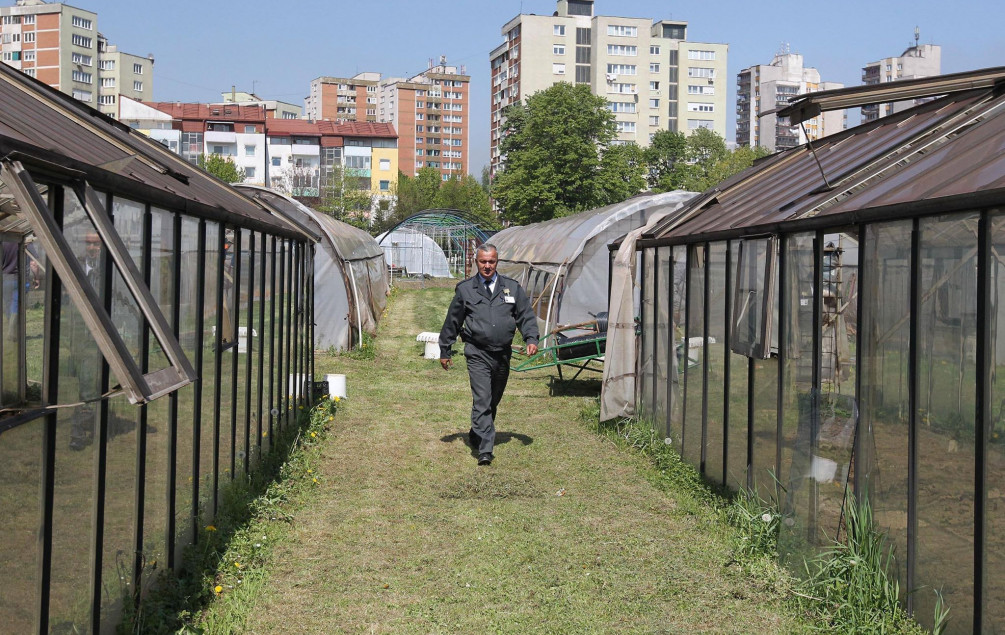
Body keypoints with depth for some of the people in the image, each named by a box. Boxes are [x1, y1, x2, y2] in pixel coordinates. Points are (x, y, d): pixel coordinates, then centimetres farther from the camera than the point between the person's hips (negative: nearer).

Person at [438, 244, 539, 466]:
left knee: (493, 401, 15)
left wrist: (531, 339, -4)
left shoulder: (512, 288, 9)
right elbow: (452, 322, 10)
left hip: (503, 354, 4)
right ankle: (485, 450, -17)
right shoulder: (465, 289, 4)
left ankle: (476, 436, 37)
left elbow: (526, 316, 12)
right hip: (478, 354, -3)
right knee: (482, 401, -14)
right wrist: (445, 351, 13)